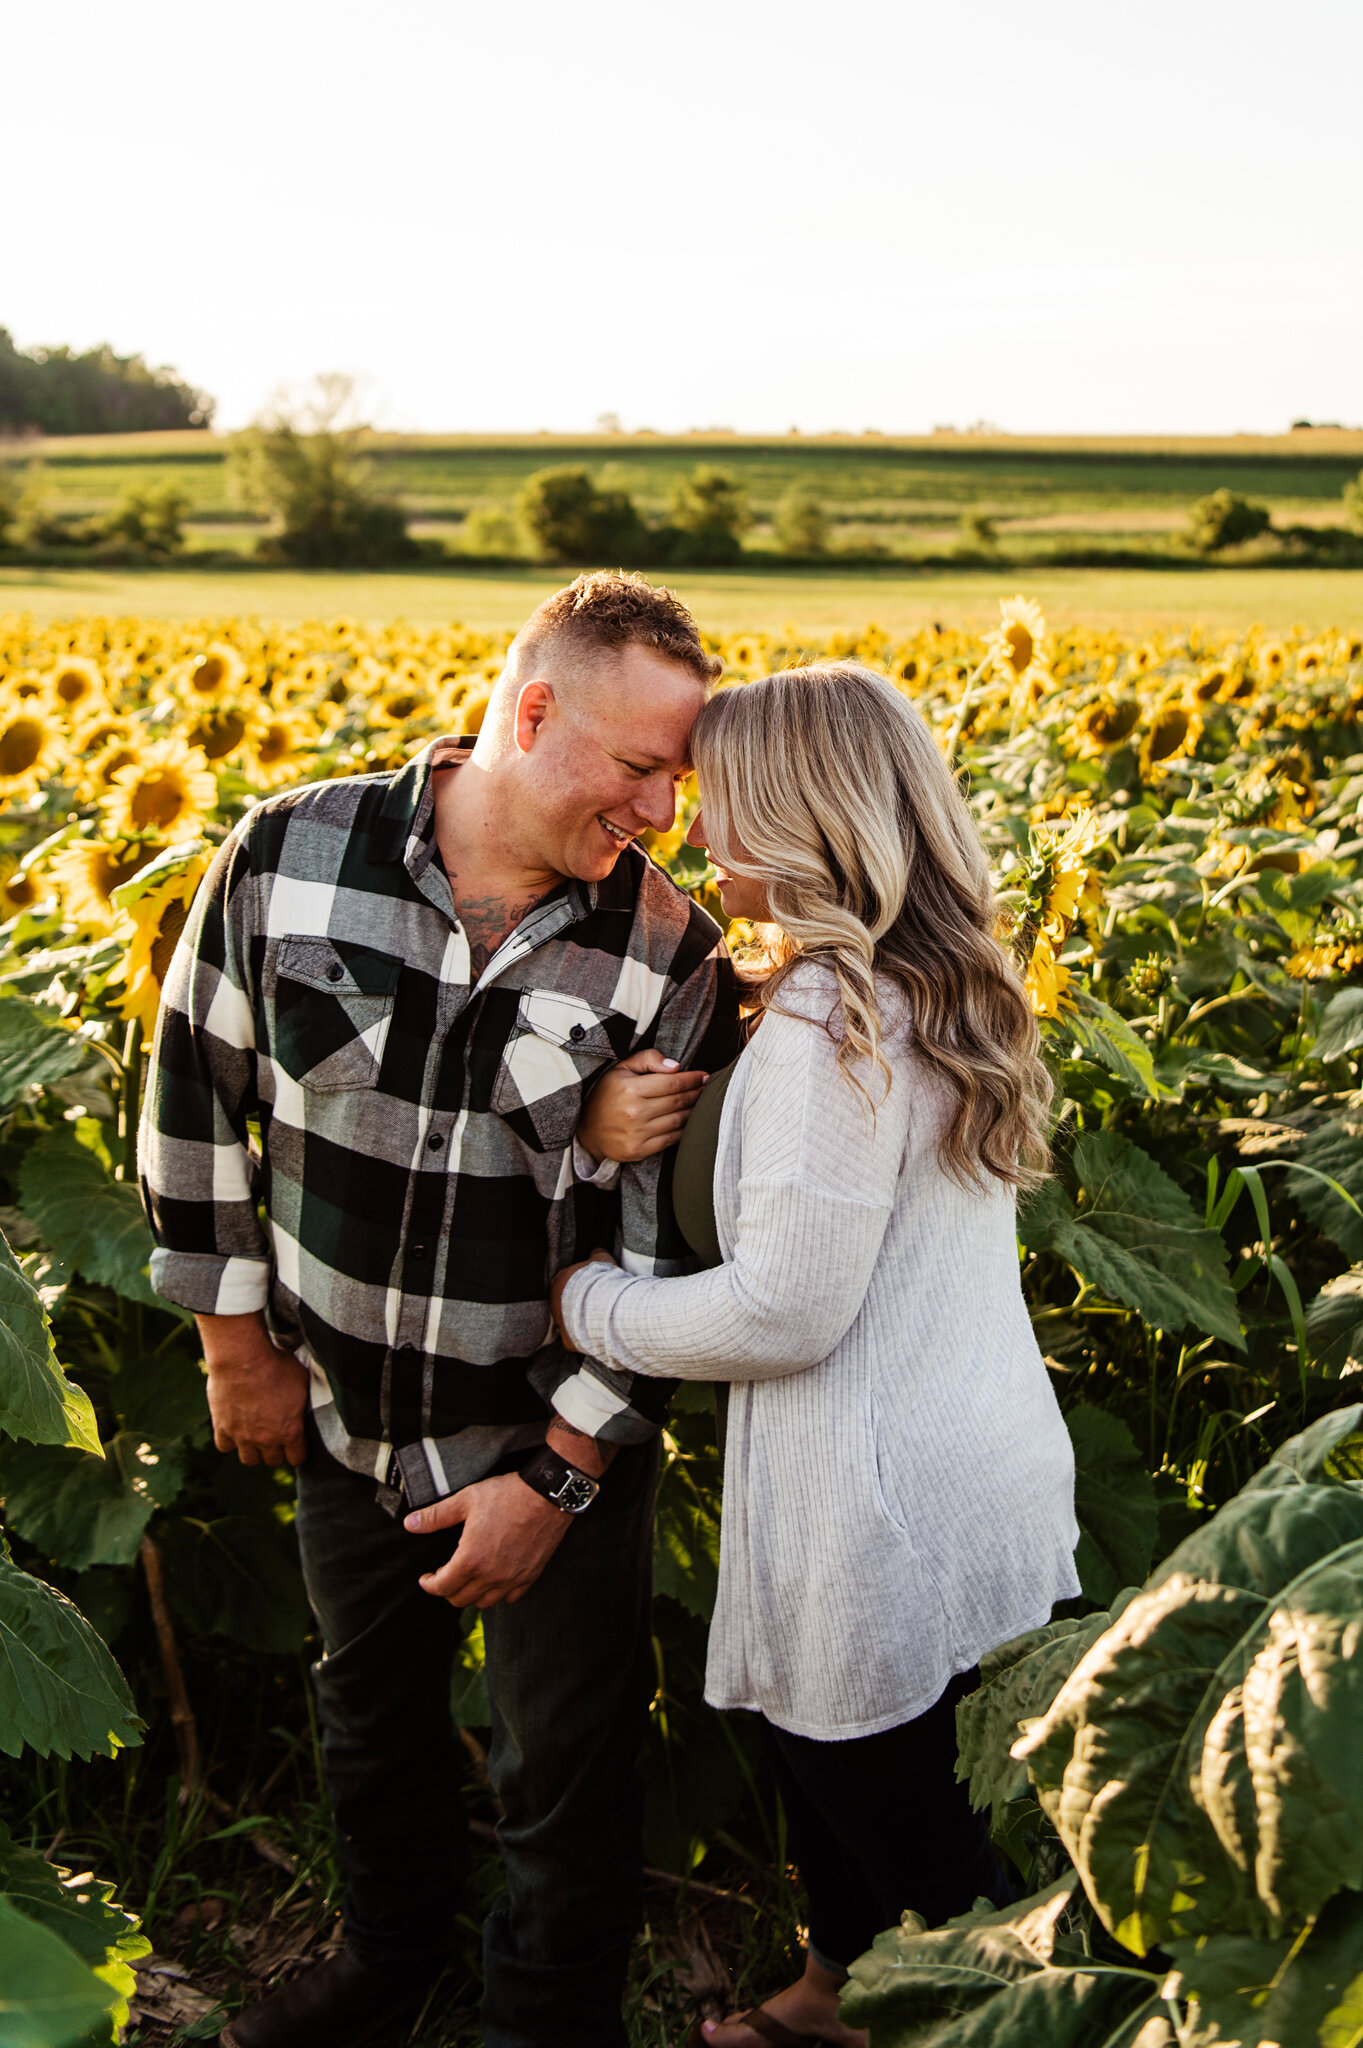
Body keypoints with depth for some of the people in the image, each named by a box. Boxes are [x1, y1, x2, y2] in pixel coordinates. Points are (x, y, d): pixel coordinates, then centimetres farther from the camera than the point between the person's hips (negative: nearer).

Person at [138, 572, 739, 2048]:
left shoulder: (669, 954, -17)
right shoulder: (289, 858, -15)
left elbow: (672, 1245, -13)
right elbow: (196, 1098, -3)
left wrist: (558, 1475, -15)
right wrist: (236, 1338, 1)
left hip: (557, 1439, -2)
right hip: (347, 1419, 3)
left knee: (567, 1776, 13)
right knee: (371, 1717, 26)